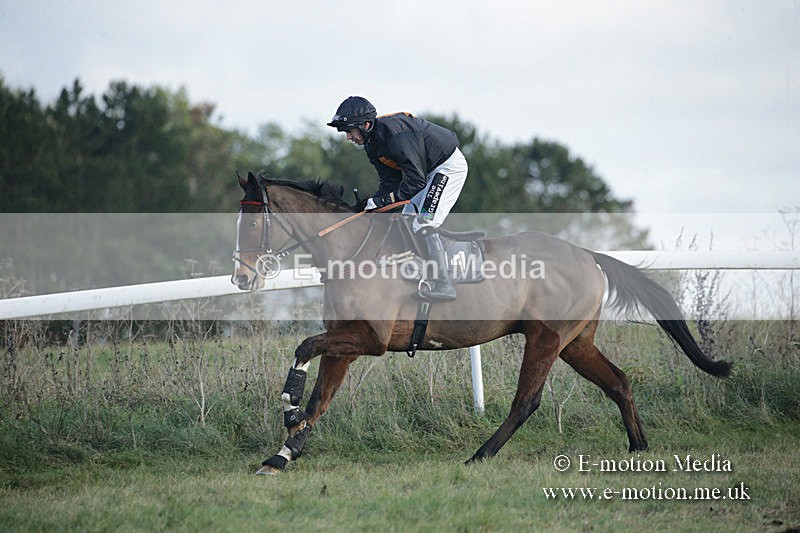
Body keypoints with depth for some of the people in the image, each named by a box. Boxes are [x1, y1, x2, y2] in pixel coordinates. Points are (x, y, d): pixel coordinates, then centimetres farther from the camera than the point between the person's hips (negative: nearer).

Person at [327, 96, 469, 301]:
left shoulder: (395, 133, -31)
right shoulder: (372, 143, 0)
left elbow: (417, 180, -30)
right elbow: (389, 182, 2)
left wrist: (385, 200, -30)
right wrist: (373, 206, -11)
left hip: (450, 166, -10)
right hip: (426, 171, 10)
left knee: (424, 224, -20)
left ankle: (444, 284, -23)